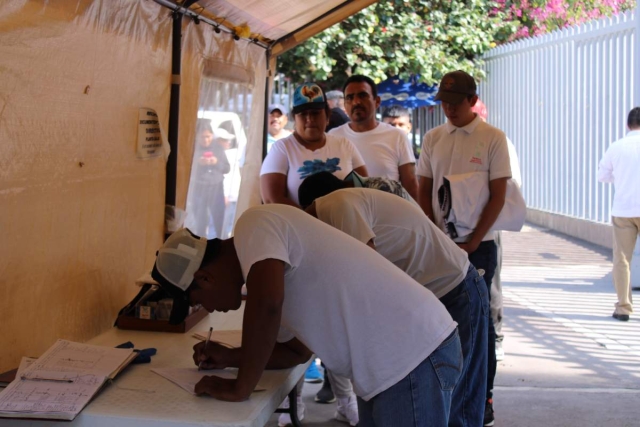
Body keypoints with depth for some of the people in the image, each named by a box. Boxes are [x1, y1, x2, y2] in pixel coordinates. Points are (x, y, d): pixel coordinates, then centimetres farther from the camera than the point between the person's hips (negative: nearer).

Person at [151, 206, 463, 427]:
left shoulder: (253, 225, -12)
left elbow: (266, 303, -31)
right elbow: (297, 350, 24)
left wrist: (240, 387, -20)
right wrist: (230, 358, 15)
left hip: (414, 357, -10)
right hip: (391, 362, 10)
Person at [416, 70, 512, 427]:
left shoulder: (493, 138, -5)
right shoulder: (433, 139, 6)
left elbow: (498, 197, -7)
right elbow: (424, 191, 9)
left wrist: (472, 243, -11)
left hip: (478, 245, -3)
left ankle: (484, 397, 14)